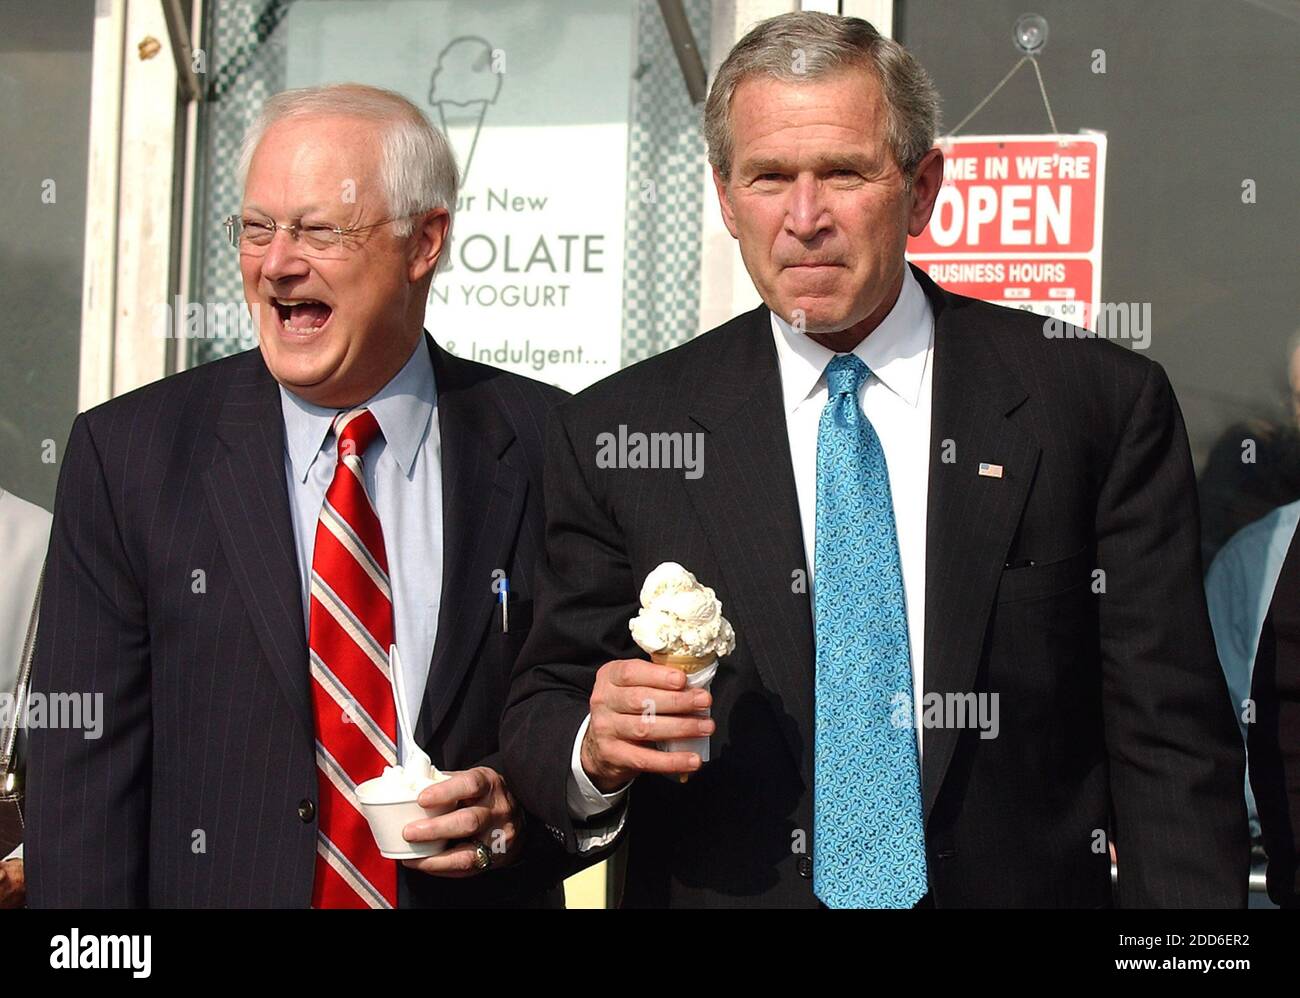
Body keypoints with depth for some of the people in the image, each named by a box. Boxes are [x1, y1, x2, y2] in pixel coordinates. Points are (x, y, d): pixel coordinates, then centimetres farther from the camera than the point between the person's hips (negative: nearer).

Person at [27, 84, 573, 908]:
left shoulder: (544, 444, -7)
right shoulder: (127, 453, -7)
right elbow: (84, 784, -9)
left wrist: (523, 809, -16)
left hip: (477, 888, 0)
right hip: (214, 885, 0)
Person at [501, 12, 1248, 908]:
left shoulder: (1101, 406, -7)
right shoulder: (618, 436, -4)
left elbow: (1171, 743, -7)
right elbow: (542, 712, 0)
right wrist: (596, 752, -22)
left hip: (1022, 887, 0)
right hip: (726, 889, 1)